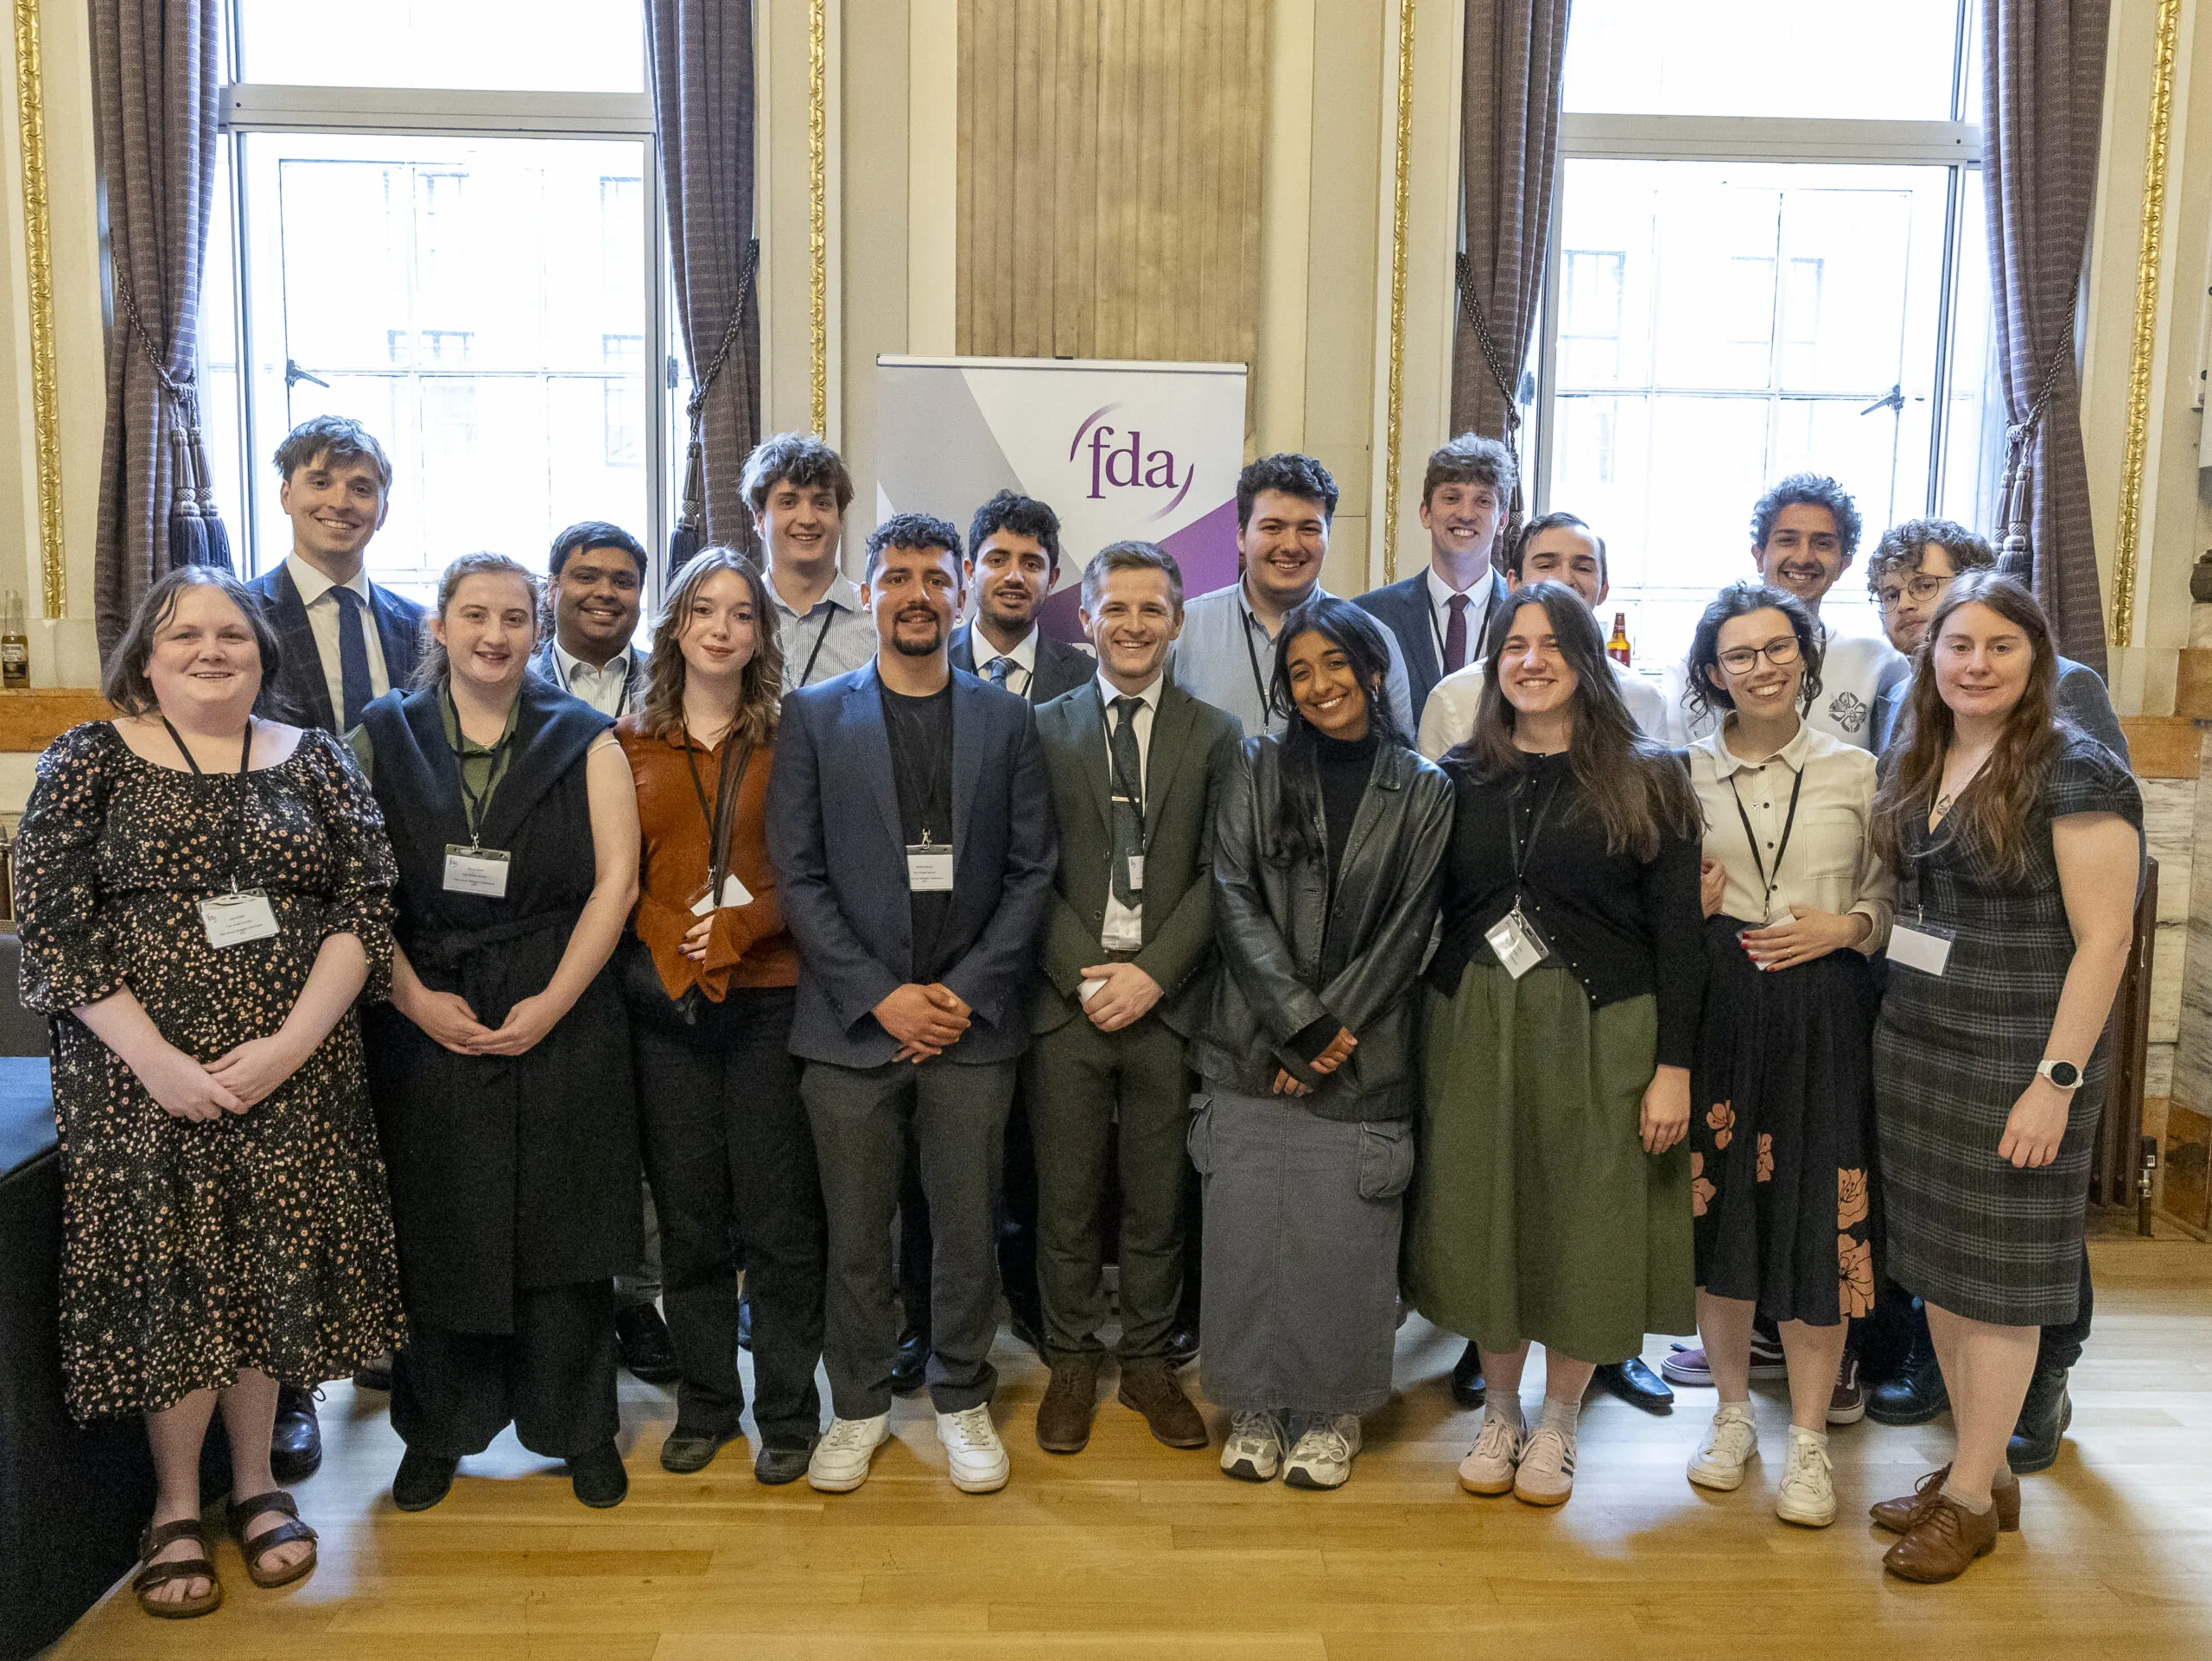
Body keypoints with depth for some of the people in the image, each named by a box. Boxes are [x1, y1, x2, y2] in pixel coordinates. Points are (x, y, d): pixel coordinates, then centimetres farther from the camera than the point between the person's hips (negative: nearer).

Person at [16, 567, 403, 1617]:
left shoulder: (313, 761, 6)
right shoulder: (89, 762, 0)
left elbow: (365, 903, 0)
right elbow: (48, 921, -6)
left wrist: (293, 1041, -12)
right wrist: (154, 1058, -14)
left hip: (292, 1073, 2)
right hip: (142, 1081, -2)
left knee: (272, 1271, 8)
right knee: (167, 1278, 4)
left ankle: (255, 1481, 27)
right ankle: (176, 1504, 23)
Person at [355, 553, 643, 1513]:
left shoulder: (583, 742, 5)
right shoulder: (383, 739, 6)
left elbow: (616, 880, -2)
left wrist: (551, 1002, -10)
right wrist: (416, 999, -10)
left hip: (560, 1026, 0)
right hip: (424, 1027, 1)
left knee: (564, 1228, 6)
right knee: (436, 1234, 8)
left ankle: (581, 1430, 22)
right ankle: (438, 1433, 26)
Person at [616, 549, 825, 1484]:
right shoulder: (630, 742, 9)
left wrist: (739, 924, -11)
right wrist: (673, 944, -7)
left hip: (769, 995, -2)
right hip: (663, 999, 2)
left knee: (778, 1216, 2)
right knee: (688, 1214, 9)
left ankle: (788, 1413, 15)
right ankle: (705, 1403, 24)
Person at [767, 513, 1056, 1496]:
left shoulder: (1006, 720, 7)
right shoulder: (813, 717, 4)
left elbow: (1031, 871, 4)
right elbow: (797, 876, -1)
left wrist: (969, 991, -6)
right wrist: (881, 996, -9)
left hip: (973, 1018, 1)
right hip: (851, 1020, 0)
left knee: (966, 1224, 7)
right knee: (855, 1230, 8)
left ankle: (962, 1399, 26)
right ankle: (859, 1405, 26)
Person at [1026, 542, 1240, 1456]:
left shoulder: (1215, 735, 6)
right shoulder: (1044, 728, 7)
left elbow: (1217, 874, 0)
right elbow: (1032, 873, 2)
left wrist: (1152, 973, -10)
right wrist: (1088, 973, -8)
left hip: (1168, 1000, 0)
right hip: (1066, 996, 0)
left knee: (1157, 1194, 8)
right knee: (1066, 1195, 6)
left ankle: (1147, 1361, 24)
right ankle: (1072, 1361, 22)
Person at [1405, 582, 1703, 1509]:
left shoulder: (1646, 781, -2)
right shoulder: (1460, 778, 5)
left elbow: (1678, 933, -4)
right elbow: (1428, 915, 6)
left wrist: (1672, 1067, -10)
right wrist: (1419, 1040, -2)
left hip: (1600, 1030, -2)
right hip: (1475, 1025, 2)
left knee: (1584, 1223, 7)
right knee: (1483, 1220, 9)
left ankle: (1557, 1424, 26)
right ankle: (1499, 1411, 29)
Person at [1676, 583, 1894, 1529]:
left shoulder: (1857, 773, 5)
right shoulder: (1680, 772, 5)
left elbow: (1894, 899, 9)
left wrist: (1845, 927, -9)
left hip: (1824, 1020, -1)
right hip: (1714, 1014, 1)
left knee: (1819, 1223, 1)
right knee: (1719, 1213, 8)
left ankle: (1808, 1442, 17)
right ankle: (1733, 1415, 27)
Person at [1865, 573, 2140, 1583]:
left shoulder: (2075, 771, -11)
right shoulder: (1913, 770, 9)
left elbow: (2104, 934, -14)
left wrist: (2057, 1080, -17)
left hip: (2013, 1062, -6)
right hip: (1912, 1045, 6)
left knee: (1994, 1277, 4)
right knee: (1933, 1262, 12)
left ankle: (1973, 1498, 18)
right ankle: (1975, 1463, 28)